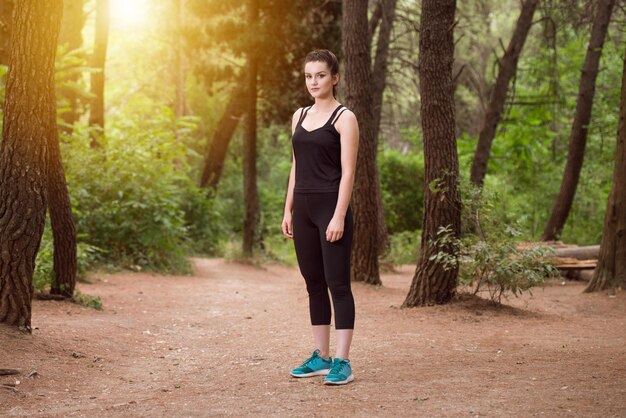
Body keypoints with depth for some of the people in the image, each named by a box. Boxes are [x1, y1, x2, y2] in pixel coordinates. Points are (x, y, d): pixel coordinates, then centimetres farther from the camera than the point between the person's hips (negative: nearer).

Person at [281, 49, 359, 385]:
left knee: (337, 283, -5)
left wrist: (339, 216, -19)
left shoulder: (344, 118, -6)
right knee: (314, 283, 10)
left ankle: (342, 362, -2)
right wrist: (288, 210, 12)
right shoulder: (299, 116, 13)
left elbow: (348, 172, -12)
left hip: (331, 207, -7)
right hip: (304, 208, 7)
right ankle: (320, 357, 17)